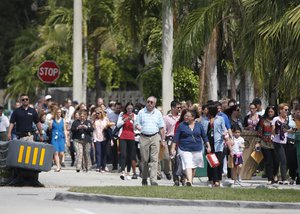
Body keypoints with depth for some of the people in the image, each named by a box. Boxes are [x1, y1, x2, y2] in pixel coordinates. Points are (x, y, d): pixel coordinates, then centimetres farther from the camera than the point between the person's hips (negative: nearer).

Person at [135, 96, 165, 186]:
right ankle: (144, 178, 21)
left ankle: (153, 180, -13)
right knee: (144, 160, 5)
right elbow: (136, 124, 7)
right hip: (144, 137, 0)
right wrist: (138, 127, -17)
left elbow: (161, 127, 12)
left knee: (154, 159, -9)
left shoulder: (158, 113, 9)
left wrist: (163, 139, 7)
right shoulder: (141, 112, 6)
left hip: (155, 137, 0)